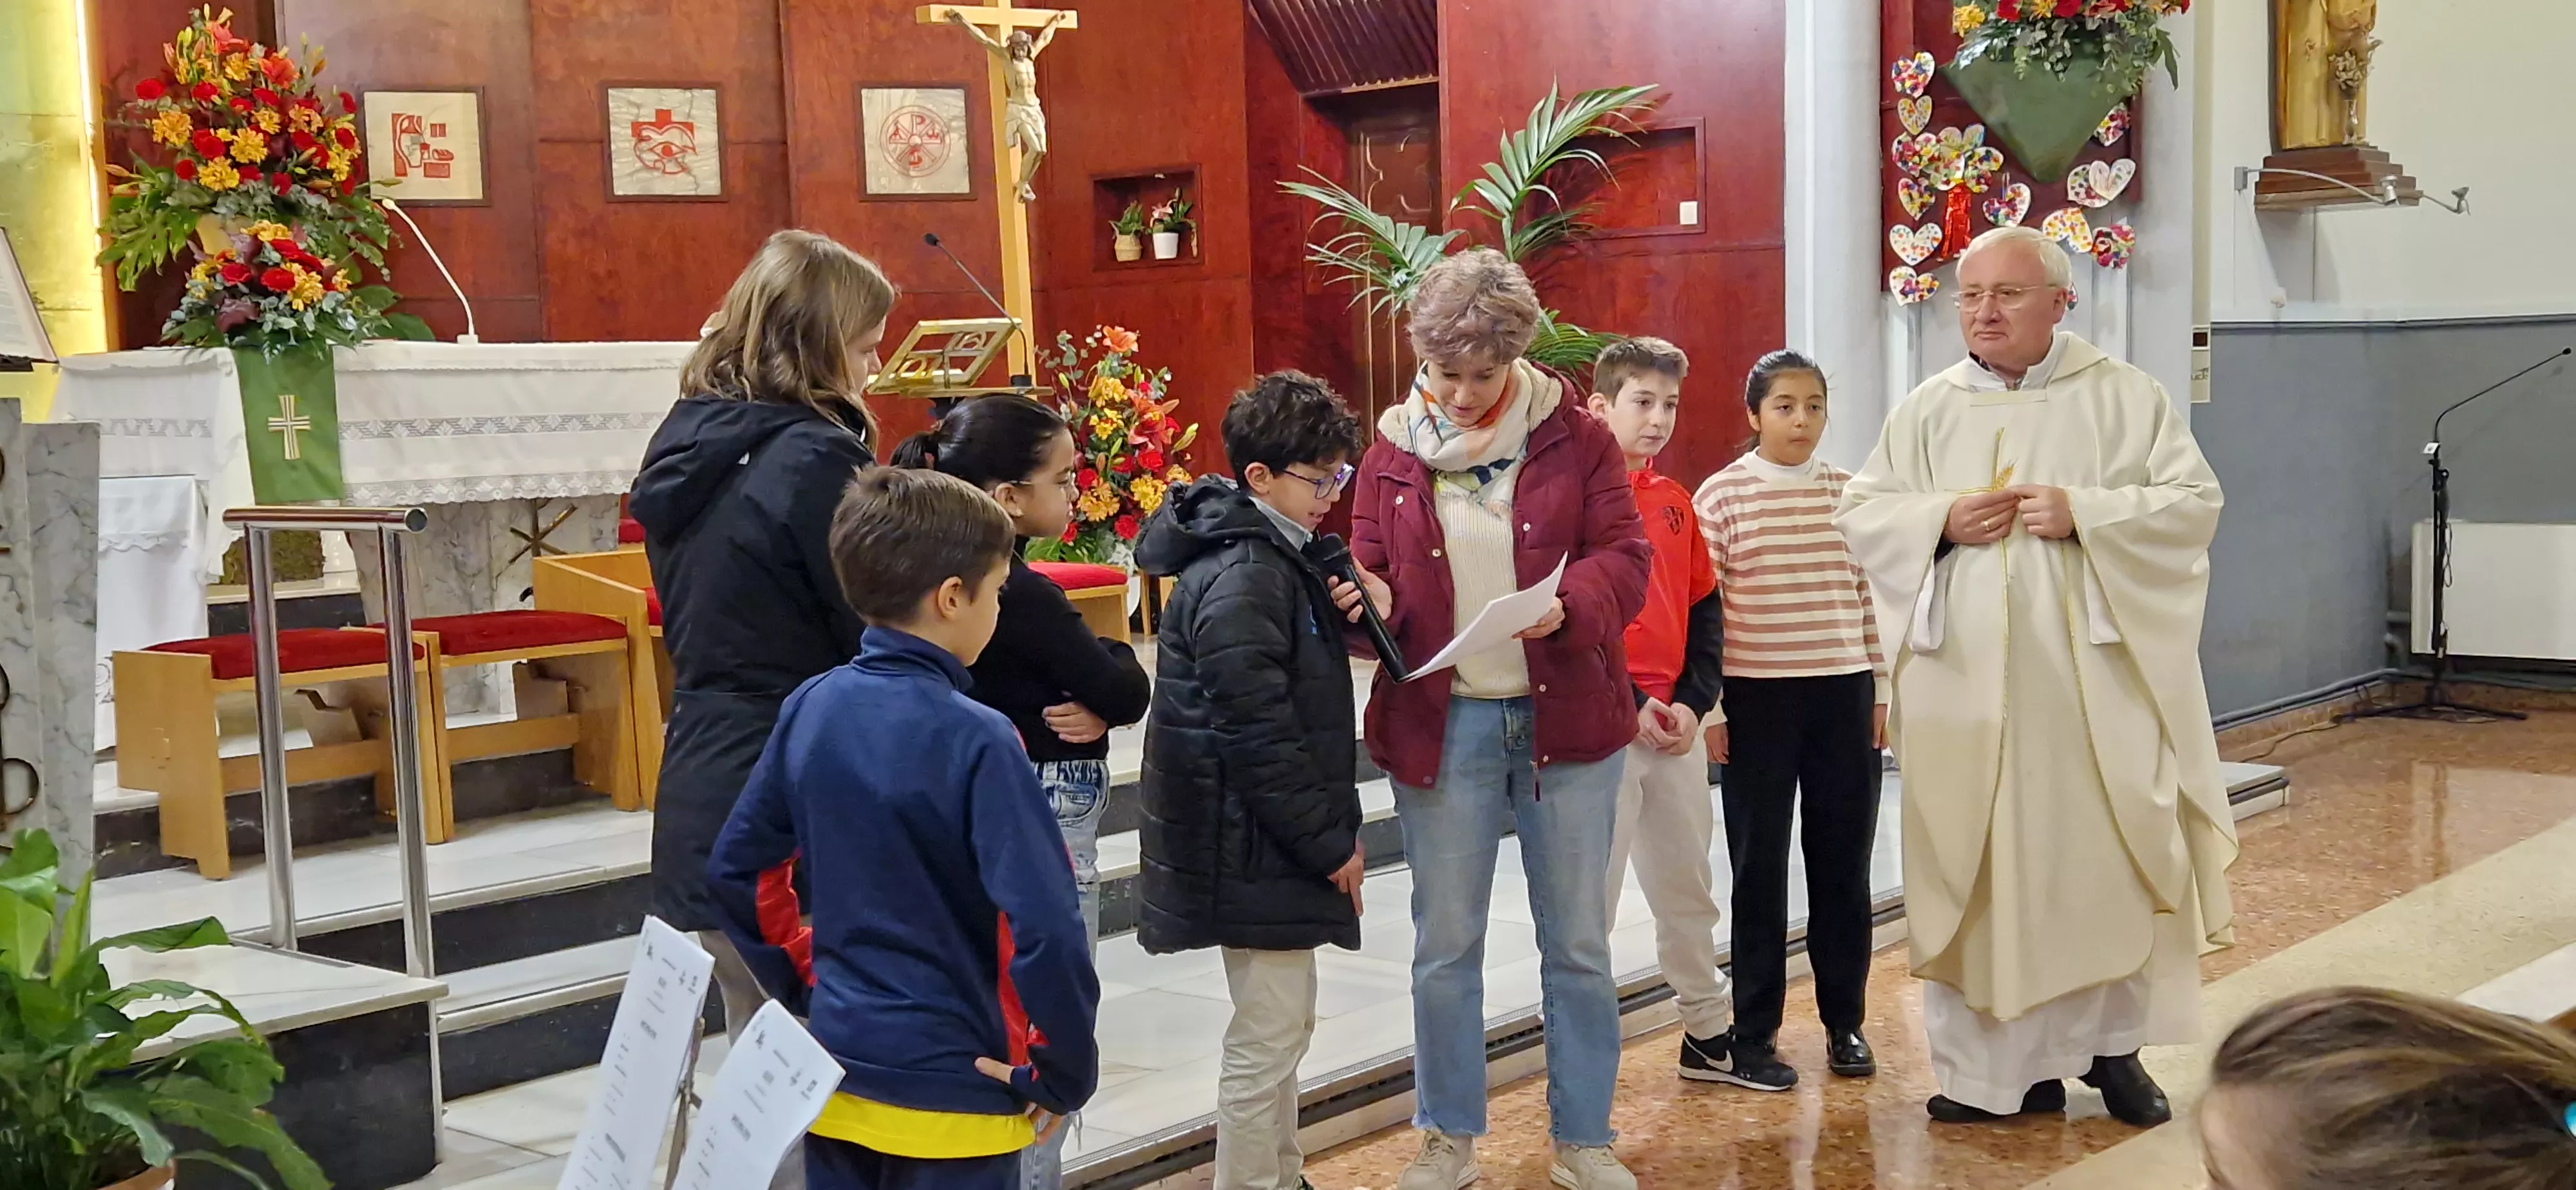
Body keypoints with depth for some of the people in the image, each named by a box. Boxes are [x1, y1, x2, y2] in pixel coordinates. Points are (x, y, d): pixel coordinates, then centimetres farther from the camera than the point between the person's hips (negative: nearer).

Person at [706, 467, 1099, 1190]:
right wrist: (1063, 1072, -12)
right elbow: (1043, 929, -24)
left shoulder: (810, 709, -1)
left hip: (838, 1066, 6)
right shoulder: (975, 740, -19)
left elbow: (737, 869, 9)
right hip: (951, 1090, -6)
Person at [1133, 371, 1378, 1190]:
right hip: (1255, 844, -10)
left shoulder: (1275, 557, 11)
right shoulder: (1242, 582, -20)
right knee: (1268, 1034, -2)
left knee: (1282, 1024, 19)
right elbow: (1259, 737, -23)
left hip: (1273, 841, 10)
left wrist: (1335, 614, 0)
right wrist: (1331, 841, -16)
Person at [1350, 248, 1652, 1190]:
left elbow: (1625, 558, -4)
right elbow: (1372, 571, 8)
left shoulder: (1574, 438, -1)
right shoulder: (1394, 452, 3)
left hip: (1566, 718, -1)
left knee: (1578, 942, 9)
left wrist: (1569, 604, -24)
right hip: (1440, 723, 1)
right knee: (1444, 944, 8)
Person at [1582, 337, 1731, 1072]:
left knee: (1688, 886, 15)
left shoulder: (1675, 501, 12)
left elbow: (1703, 608, 14)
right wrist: (1629, 705, -15)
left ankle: (1708, 1033, 28)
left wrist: (1693, 703, 1)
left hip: (1677, 726, 6)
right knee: (1591, 894, 0)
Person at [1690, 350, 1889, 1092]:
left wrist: (1880, 688, 9)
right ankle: (1751, 1034, 11)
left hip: (1843, 694, 3)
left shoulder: (1849, 494, 7)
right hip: (1758, 696, -3)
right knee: (1760, 869, 3)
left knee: (1844, 862, 8)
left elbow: (1868, 597, 11)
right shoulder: (1722, 495, -4)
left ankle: (1844, 1022, 21)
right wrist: (1708, 707, -7)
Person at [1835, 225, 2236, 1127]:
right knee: (1979, 872, 2)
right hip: (1966, 686, 2)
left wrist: (2083, 513, -16)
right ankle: (1992, 1065, 10)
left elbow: (2195, 502, -2)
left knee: (2105, 862, 2)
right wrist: (1941, 519, -10)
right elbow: (1860, 515, 9)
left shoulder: (2124, 397, 3)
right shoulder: (1927, 410, 9)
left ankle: (2112, 1044, 19)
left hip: (2093, 681, -1)